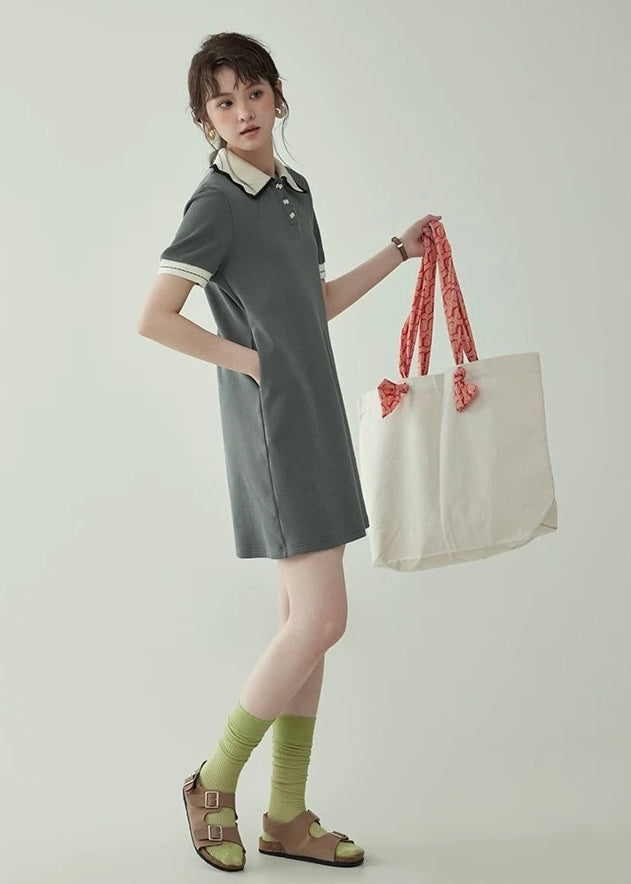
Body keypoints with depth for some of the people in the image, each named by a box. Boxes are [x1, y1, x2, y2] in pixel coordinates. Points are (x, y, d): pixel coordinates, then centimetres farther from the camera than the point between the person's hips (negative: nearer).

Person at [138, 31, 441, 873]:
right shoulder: (216, 202, -9)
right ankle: (216, 781, 10)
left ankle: (287, 816, 18)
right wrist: (247, 360, -12)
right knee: (319, 620, -11)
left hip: (315, 417, 8)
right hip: (272, 424, -8)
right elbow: (154, 318, -15)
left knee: (307, 623, 8)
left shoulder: (293, 188, 16)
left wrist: (401, 250, 23)